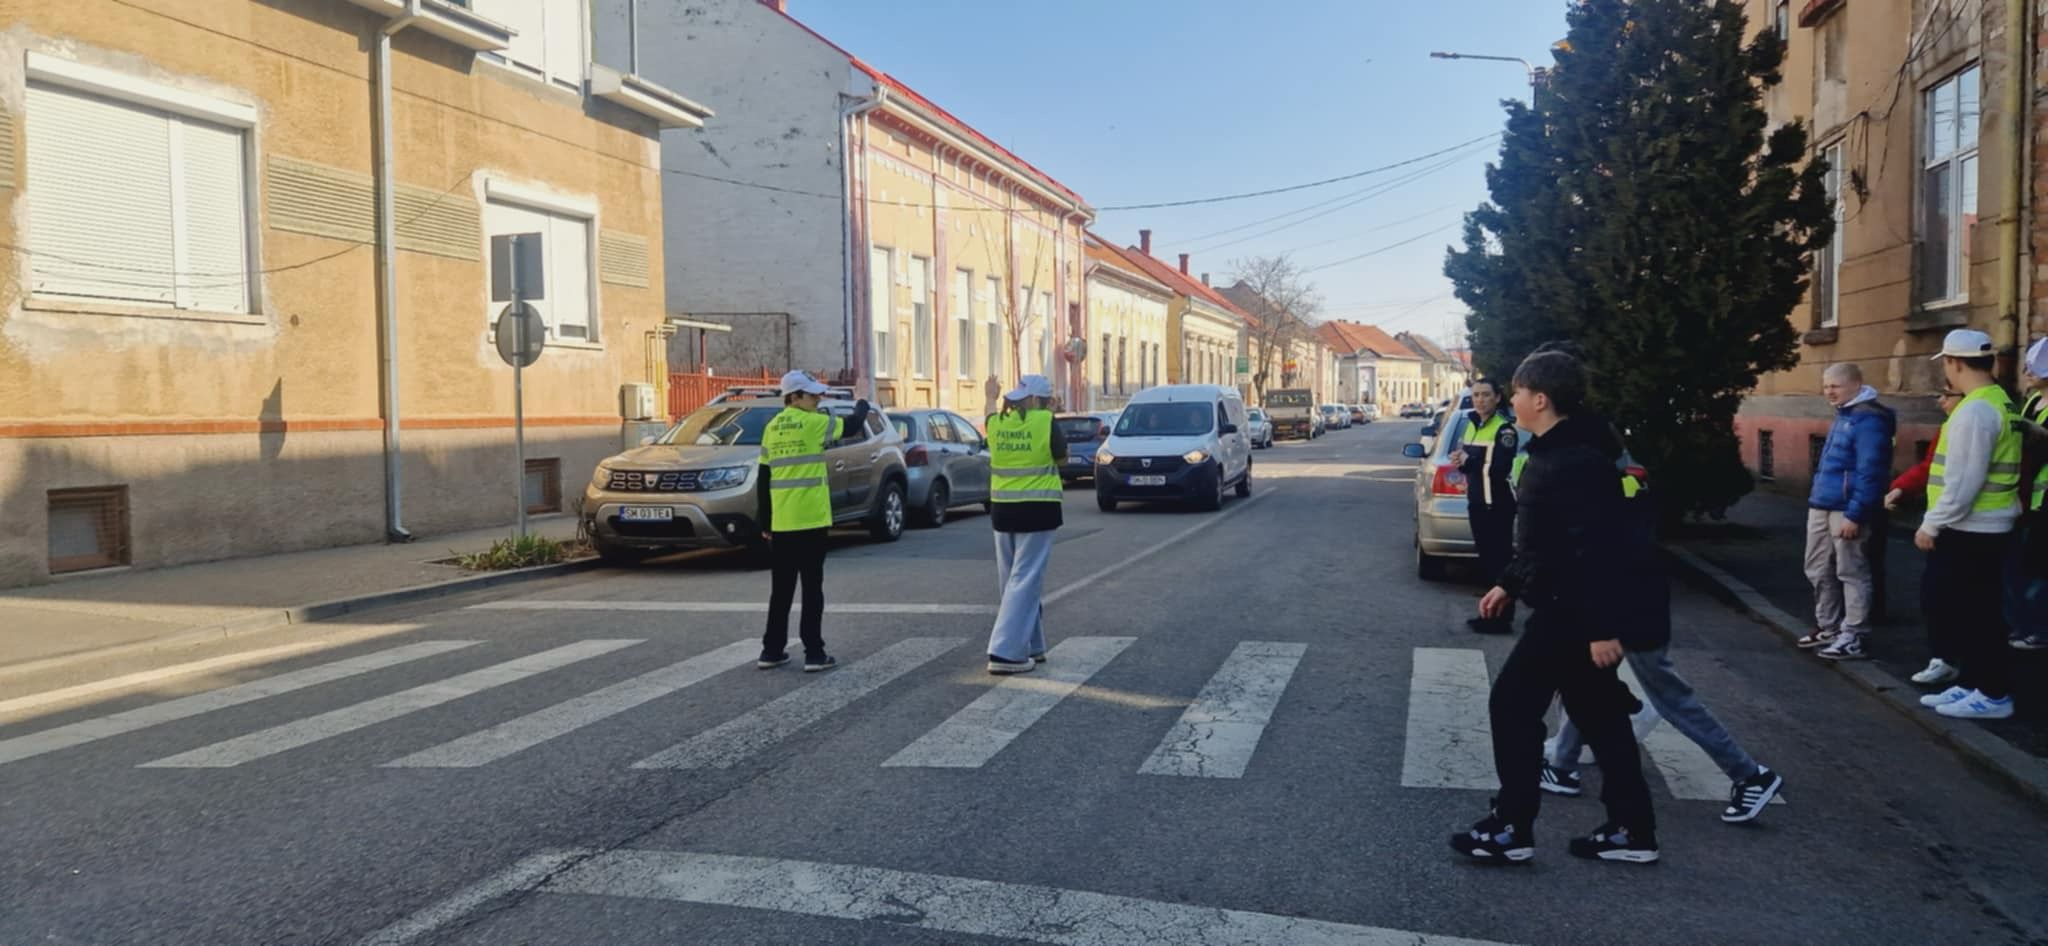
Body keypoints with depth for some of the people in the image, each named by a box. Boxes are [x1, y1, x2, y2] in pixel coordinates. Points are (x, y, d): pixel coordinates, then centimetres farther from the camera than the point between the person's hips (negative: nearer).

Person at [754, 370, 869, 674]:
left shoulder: (772, 428, 10)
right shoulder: (813, 423, -8)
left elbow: (764, 479, 11)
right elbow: (852, 425, 4)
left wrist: (765, 523, 16)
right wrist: (862, 407, 26)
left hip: (781, 523, 5)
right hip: (811, 521, -5)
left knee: (781, 589, 13)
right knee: (812, 588, 0)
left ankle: (771, 651, 16)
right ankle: (814, 653, 0)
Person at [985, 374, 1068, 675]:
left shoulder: (996, 423, -1)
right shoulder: (1045, 421, -12)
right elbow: (1062, 458, 1)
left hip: (1002, 510, 5)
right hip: (1037, 511, -5)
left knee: (1013, 579, 17)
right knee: (1025, 581, -3)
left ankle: (1030, 647, 26)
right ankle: (1004, 653, -9)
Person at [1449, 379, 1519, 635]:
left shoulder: (1504, 429, -12)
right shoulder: (1472, 425, 14)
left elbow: (1499, 469, -22)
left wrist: (1468, 461, -19)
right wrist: (1461, 461, -3)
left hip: (1497, 506, -9)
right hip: (1477, 503, 9)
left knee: (1499, 562, -6)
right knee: (1486, 559, 14)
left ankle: (1502, 619, -2)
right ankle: (1492, 613, 22)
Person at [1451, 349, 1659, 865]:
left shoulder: (1576, 462, -22)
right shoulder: (1554, 453, 12)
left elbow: (1596, 549, -27)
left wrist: (1602, 626, -28)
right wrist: (1508, 584, 23)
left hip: (1572, 612, -11)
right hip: (1566, 608, 11)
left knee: (1513, 704, -3)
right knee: (1598, 715, 14)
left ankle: (1511, 828, 6)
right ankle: (1631, 831, 23)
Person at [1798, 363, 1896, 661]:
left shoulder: (1868, 419, -15)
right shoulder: (1843, 415, 17)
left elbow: (1869, 472, -21)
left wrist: (1855, 514, -23)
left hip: (1847, 510, -10)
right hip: (1821, 506, 10)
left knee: (1851, 574, -2)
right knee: (1819, 571, 16)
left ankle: (1853, 638, 3)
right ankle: (1828, 628, 28)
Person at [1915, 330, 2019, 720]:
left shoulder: (1974, 410, -19)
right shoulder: (1999, 402, 14)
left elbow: (1963, 481, -23)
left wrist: (1931, 525, -16)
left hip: (1970, 530, -10)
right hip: (1983, 527, 10)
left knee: (1972, 613, -2)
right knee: (1942, 602, 15)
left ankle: (1992, 694, 7)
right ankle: (1971, 683, 22)